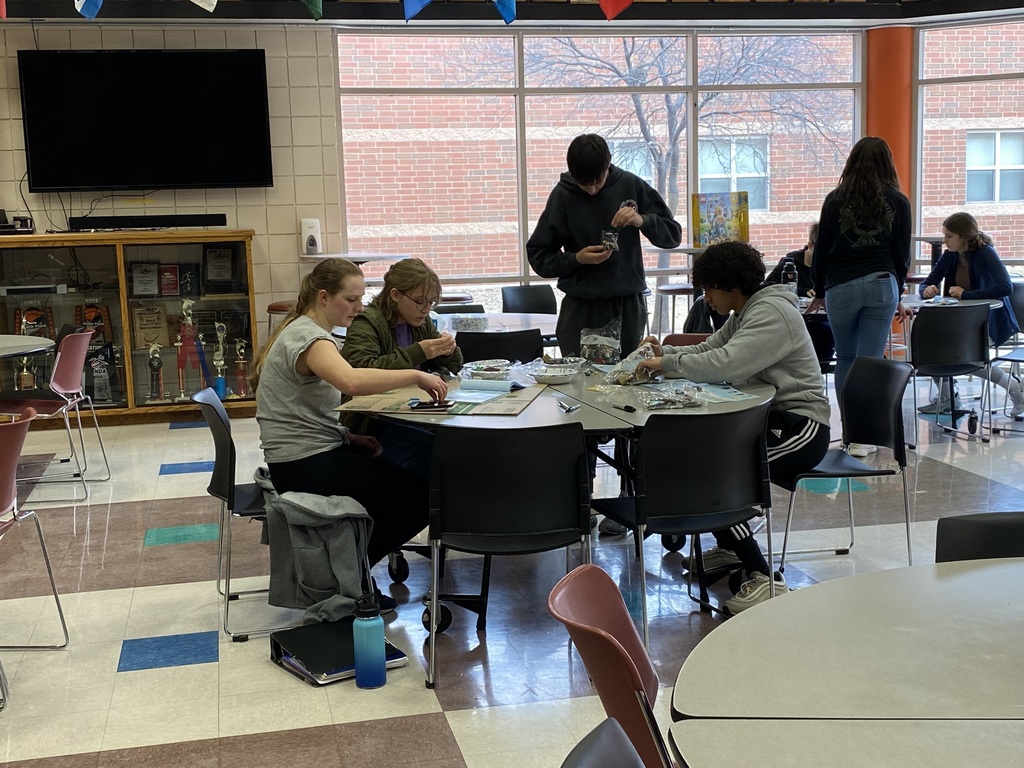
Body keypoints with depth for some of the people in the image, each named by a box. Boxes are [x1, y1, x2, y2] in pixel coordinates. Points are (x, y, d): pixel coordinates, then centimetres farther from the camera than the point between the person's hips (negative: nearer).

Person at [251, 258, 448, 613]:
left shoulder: (303, 330, 15)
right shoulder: (309, 337, -17)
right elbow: (351, 381, -40)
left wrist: (348, 436, 7)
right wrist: (416, 375, -30)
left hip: (311, 454, 11)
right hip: (305, 466, -11)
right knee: (420, 498, -12)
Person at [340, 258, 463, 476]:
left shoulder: (421, 323, 15)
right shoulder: (366, 323, -9)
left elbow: (453, 366, 24)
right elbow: (361, 370, -27)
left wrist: (448, 350, -1)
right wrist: (416, 352, -28)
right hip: (373, 424, -8)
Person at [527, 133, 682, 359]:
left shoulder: (631, 185, 2)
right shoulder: (563, 195, -2)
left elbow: (673, 234, 5)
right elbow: (537, 255, 2)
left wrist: (642, 221, -13)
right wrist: (576, 259, -13)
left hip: (629, 305, 1)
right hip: (582, 308, -1)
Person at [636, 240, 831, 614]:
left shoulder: (772, 312, -18)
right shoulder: (743, 313, 15)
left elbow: (725, 363, -30)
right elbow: (707, 349, 19)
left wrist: (667, 363, -19)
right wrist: (665, 352, 1)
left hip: (801, 427, -10)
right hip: (771, 417, 10)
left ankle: (763, 577, -16)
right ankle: (730, 546, 20)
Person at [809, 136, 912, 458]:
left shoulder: (835, 200, 1)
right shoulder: (898, 202, 3)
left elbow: (822, 250, 4)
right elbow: (902, 254, 7)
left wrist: (819, 292, 16)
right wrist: (897, 294, 21)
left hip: (841, 286, 0)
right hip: (882, 286, 1)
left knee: (845, 359, 13)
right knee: (871, 360, 1)